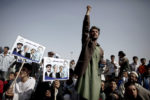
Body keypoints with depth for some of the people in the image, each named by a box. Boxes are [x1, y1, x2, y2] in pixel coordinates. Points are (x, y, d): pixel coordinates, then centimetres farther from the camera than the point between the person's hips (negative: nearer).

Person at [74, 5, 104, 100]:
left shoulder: (100, 50, 21)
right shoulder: (86, 41, 10)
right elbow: (85, 28, -2)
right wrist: (88, 12, -7)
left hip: (95, 74, 4)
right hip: (85, 71, -4)